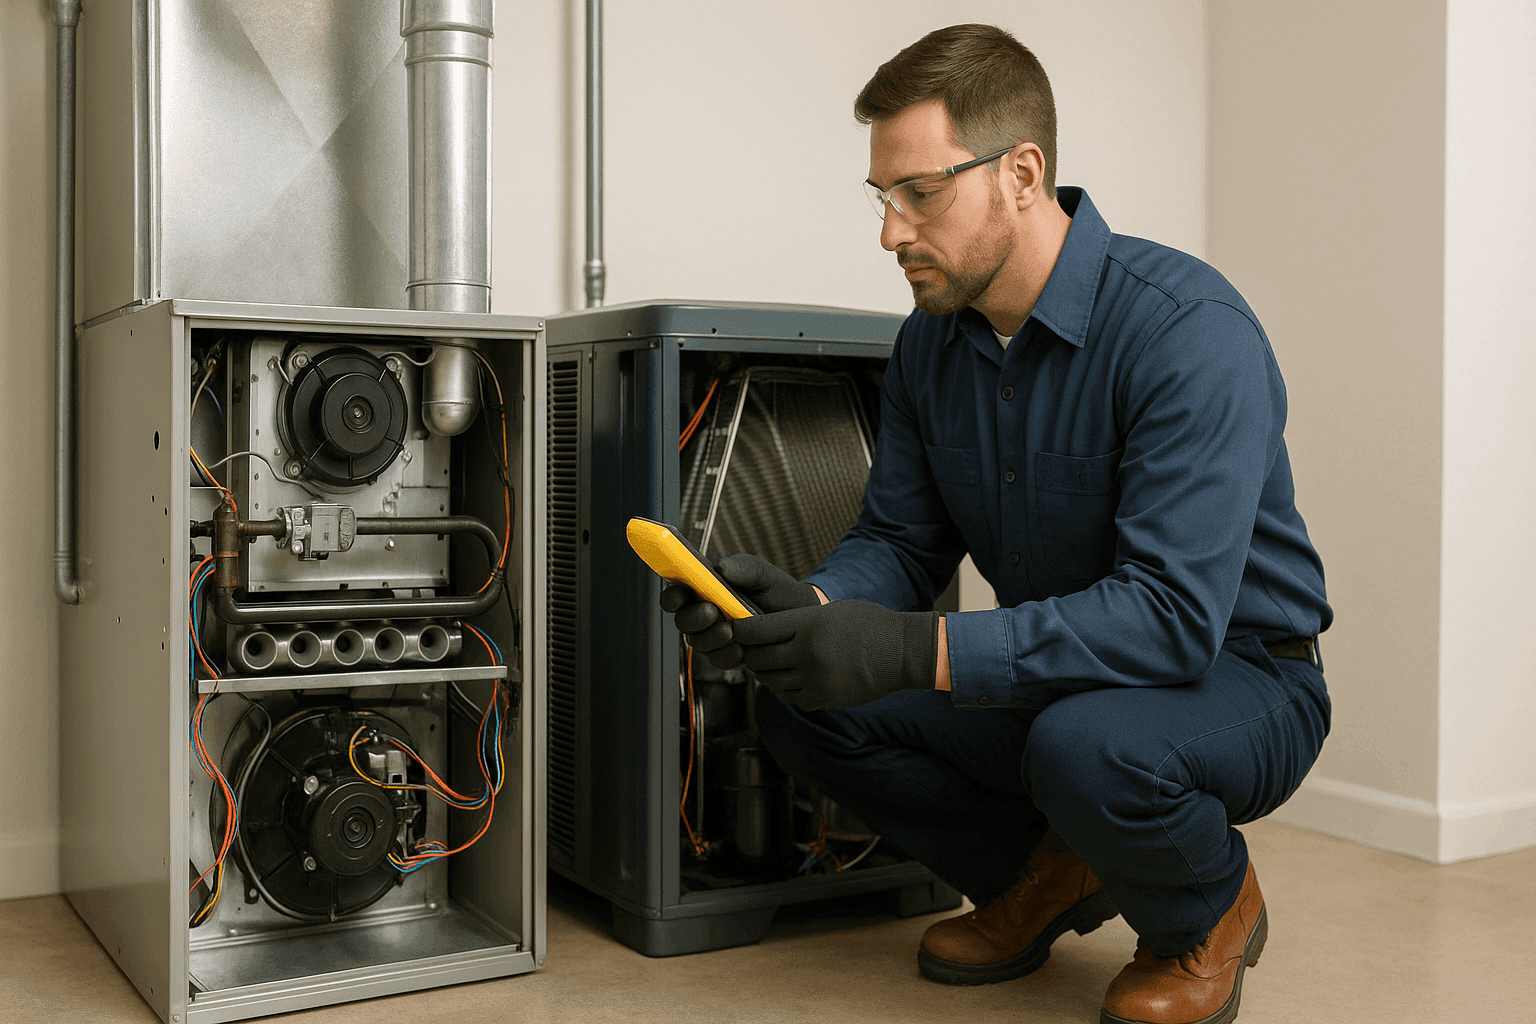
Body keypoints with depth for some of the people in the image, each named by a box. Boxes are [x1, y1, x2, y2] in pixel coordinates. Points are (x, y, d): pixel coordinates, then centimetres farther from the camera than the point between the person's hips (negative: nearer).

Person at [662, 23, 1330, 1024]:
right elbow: (900, 541, 2)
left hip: (1234, 673, -6)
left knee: (1083, 746, -38)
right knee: (804, 703, -11)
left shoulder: (1189, 328, -26)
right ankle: (1045, 874, 11)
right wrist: (805, 603, -22)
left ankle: (1210, 912, -1)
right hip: (1053, 674, 6)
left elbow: (1172, 612, -34)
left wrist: (916, 652, -40)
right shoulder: (933, 340, -2)